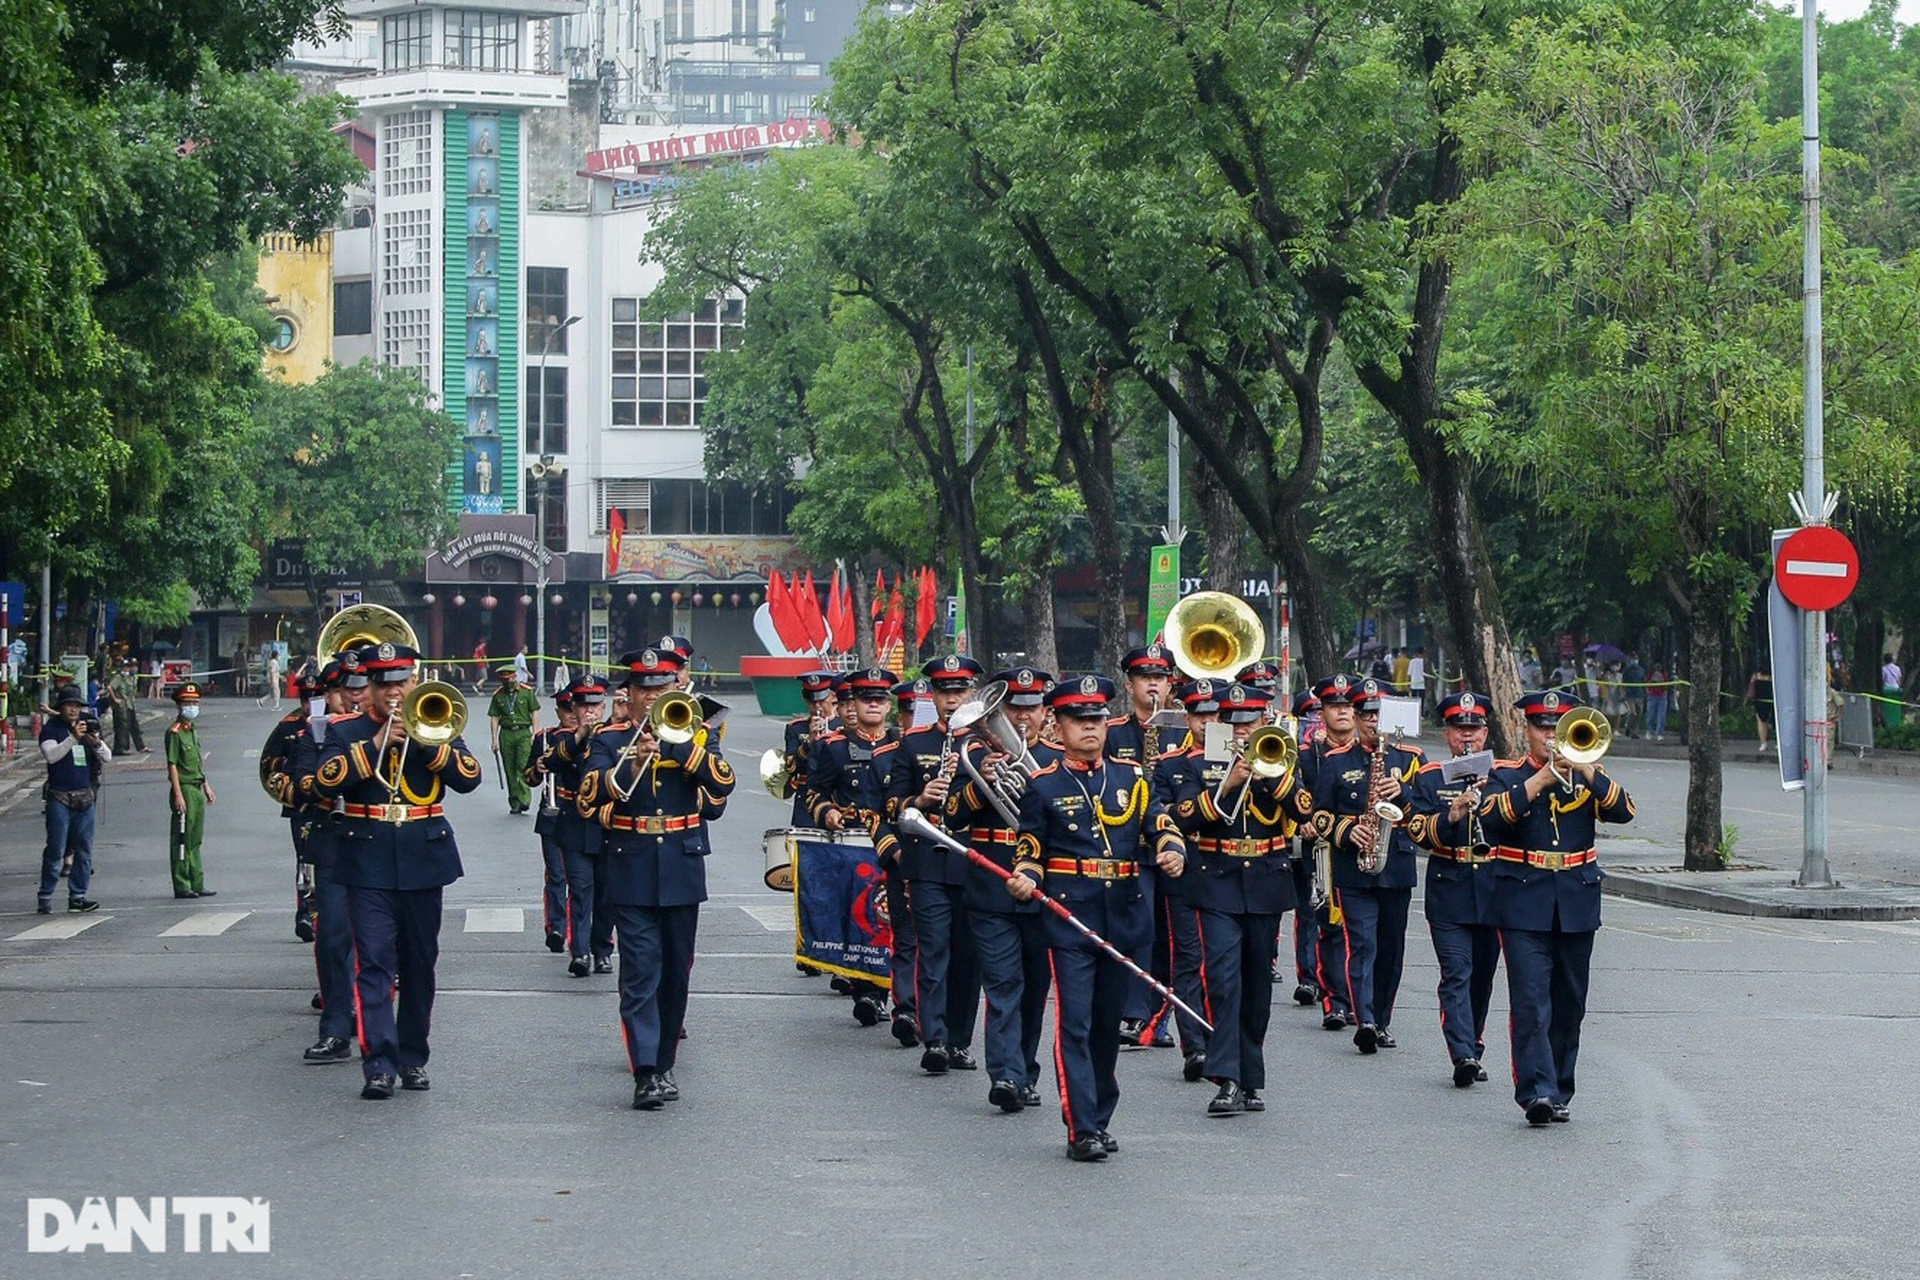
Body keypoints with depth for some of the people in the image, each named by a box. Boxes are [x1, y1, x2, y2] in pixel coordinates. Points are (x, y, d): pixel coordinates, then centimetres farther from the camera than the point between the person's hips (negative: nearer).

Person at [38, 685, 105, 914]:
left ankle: (78, 896, 8)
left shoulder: (88, 727, 13)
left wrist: (96, 743, -14)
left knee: (84, 849, 4)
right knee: (55, 849, -7)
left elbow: (107, 757, 8)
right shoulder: (51, 729, -1)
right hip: (59, 798, -5)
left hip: (85, 797, 5)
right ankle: (45, 897, -2)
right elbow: (51, 755, -17)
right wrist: (73, 738, -27)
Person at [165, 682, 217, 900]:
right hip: (184, 789, -9)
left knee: (195, 840, 13)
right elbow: (172, 765, -16)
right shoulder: (174, 732, -11)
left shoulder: (192, 731, 16)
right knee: (181, 840, -5)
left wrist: (206, 786, 23)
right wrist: (178, 795, -20)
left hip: (197, 790, 9)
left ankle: (196, 884, 19)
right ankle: (181, 887, -2)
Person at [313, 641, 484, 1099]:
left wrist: (424, 742, -16)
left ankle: (413, 1058, 20)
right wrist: (376, 744, -17)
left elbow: (470, 776, -6)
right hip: (368, 865, -2)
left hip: (424, 862, 2)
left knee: (419, 966, 9)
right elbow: (325, 781, -12)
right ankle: (378, 1065, -15)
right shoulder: (345, 731, 5)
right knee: (374, 963, -11)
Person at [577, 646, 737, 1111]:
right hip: (631, 870, -2)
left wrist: (678, 742, -16)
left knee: (675, 972, 9)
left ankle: (664, 1065, 20)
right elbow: (587, 799, -9)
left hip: (682, 868, 2)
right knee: (640, 971, -10)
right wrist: (630, 766, -23)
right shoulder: (609, 741, 5)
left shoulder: (698, 735, 8)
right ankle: (645, 1073, -16)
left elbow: (722, 783, -10)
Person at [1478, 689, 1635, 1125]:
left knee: (1569, 1006, 8)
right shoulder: (1506, 776, 6)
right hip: (1525, 905, -3)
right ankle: (1537, 1093, -21)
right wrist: (1539, 781, -19)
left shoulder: (1588, 776, 12)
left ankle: (1558, 1093, 17)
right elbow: (1490, 817, -14)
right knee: (1531, 1002, -14)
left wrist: (1586, 772, -17)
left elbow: (1623, 811, -5)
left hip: (1576, 905, 3)